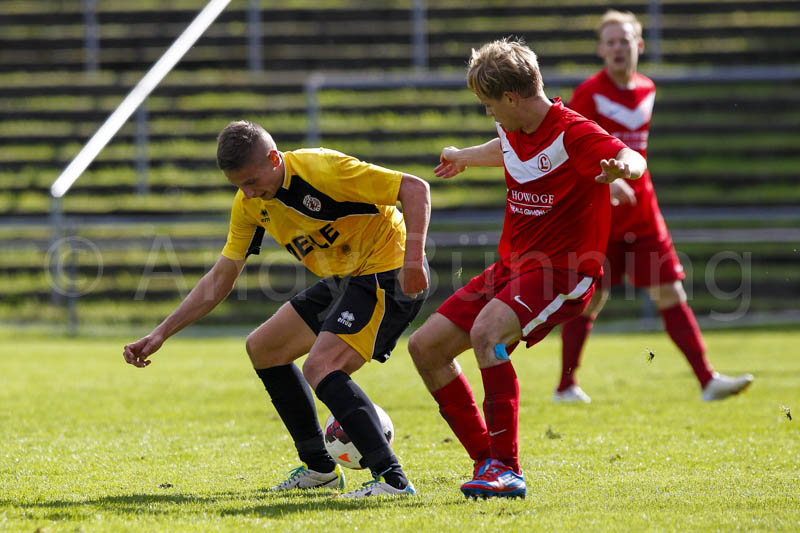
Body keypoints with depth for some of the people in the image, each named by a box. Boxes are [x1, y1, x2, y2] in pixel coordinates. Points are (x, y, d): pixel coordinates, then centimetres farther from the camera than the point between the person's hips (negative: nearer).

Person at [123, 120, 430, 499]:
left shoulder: (321, 169, -25)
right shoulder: (250, 204, 0)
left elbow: (415, 188, -24)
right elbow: (219, 281, 9)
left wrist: (413, 257, -35)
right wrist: (161, 333, 2)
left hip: (386, 275, -9)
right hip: (342, 281, 9)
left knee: (320, 367, -25)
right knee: (263, 348, 14)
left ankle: (391, 478, -30)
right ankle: (320, 468, 20)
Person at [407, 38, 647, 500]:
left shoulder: (572, 134, -18)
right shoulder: (516, 133, 8)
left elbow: (633, 159, -34)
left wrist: (621, 167, -59)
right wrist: (461, 157, 53)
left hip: (563, 271, -9)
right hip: (513, 266, 9)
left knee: (486, 332, -34)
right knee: (426, 346, 5)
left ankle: (507, 470, -29)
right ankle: (487, 460, 10)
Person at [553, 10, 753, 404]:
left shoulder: (647, 90, 10)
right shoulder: (589, 93, -8)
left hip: (641, 212, 5)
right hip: (598, 215, -5)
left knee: (671, 294, -1)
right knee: (591, 298, 0)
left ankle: (708, 381, -6)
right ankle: (566, 386, 14)